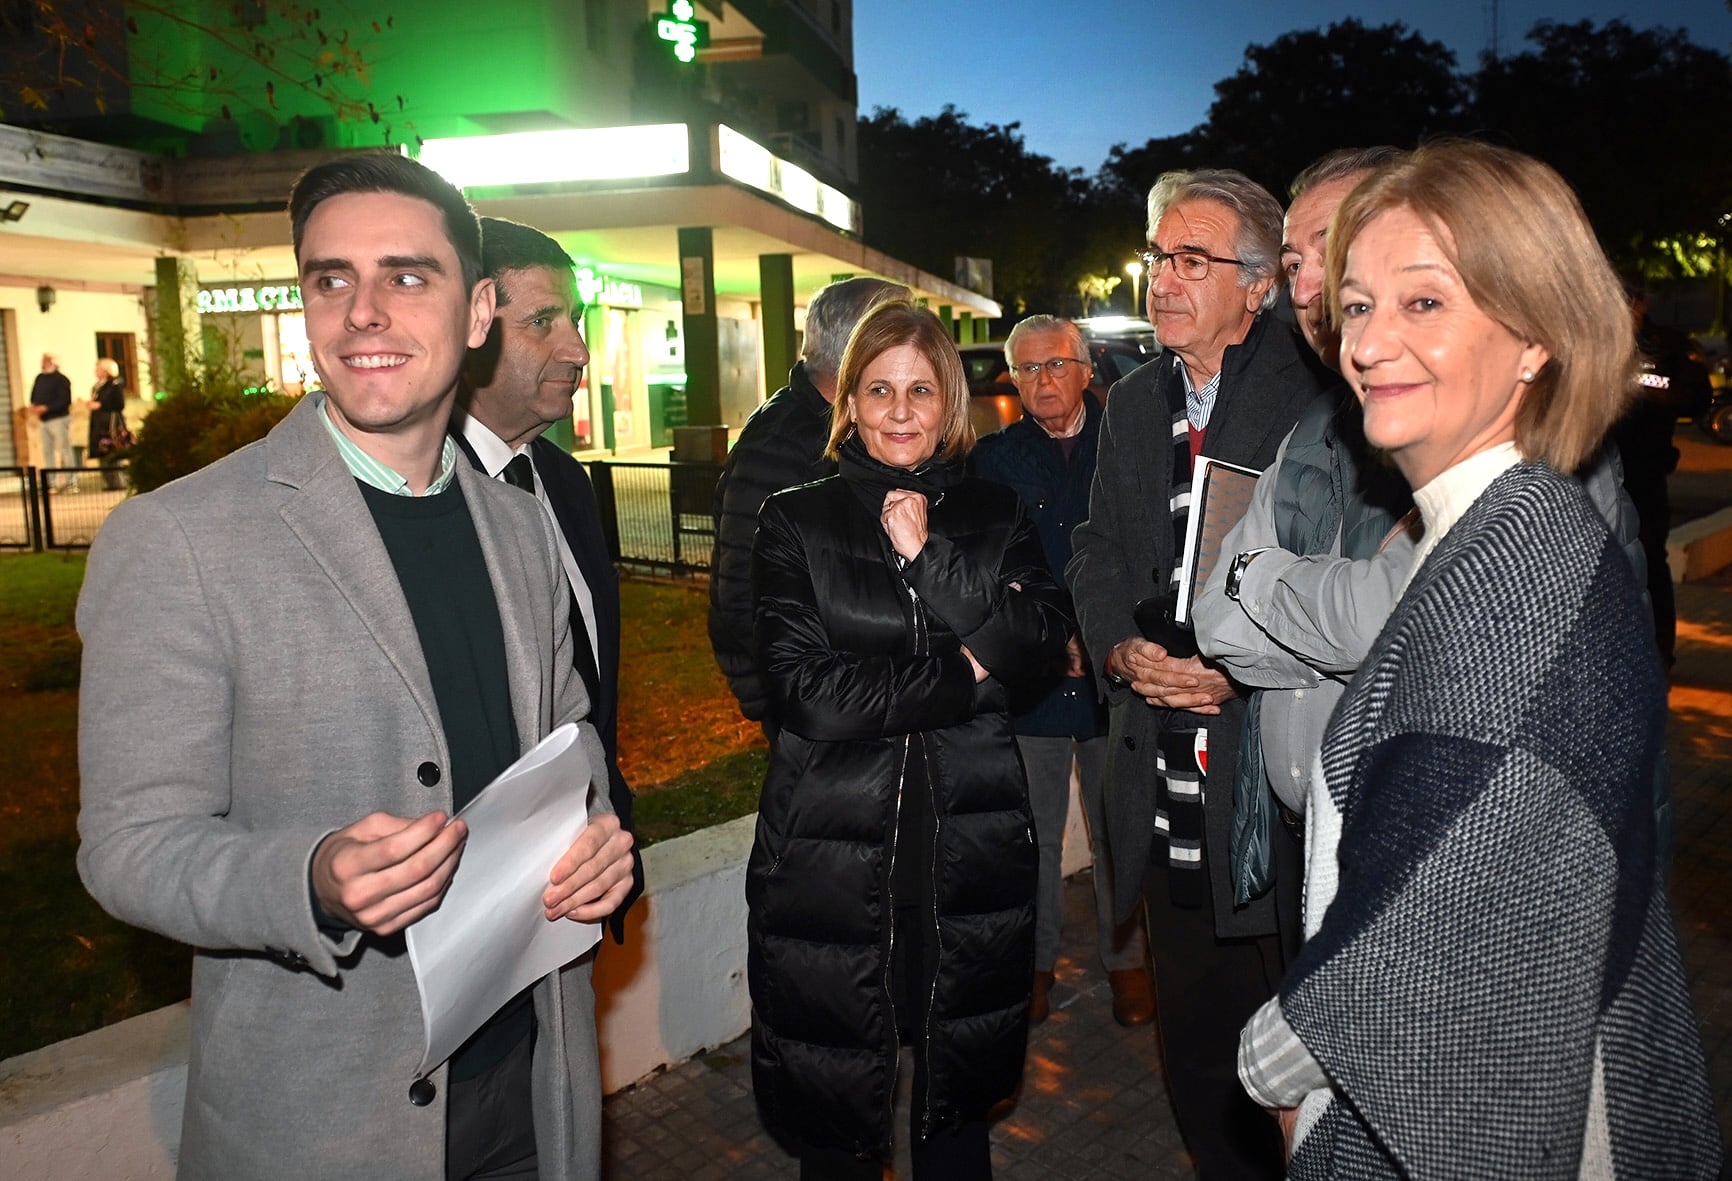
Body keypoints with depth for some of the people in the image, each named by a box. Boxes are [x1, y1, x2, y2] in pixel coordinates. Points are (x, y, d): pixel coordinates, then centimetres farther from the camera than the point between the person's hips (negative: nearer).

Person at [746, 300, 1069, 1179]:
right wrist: (964, 675, -11)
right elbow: (807, 692, -12)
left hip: (971, 847, 2)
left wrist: (927, 553, -16)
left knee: (959, 1105, 17)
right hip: (830, 854, -2)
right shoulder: (796, 520, 0)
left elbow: (1043, 637, -8)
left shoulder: (992, 514, 8)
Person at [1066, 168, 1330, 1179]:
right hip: (1165, 783, 6)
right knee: (1194, 1036, 19)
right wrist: (1122, 649, -6)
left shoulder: (1313, 395, -9)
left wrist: (1243, 669, -20)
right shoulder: (1135, 401, 12)